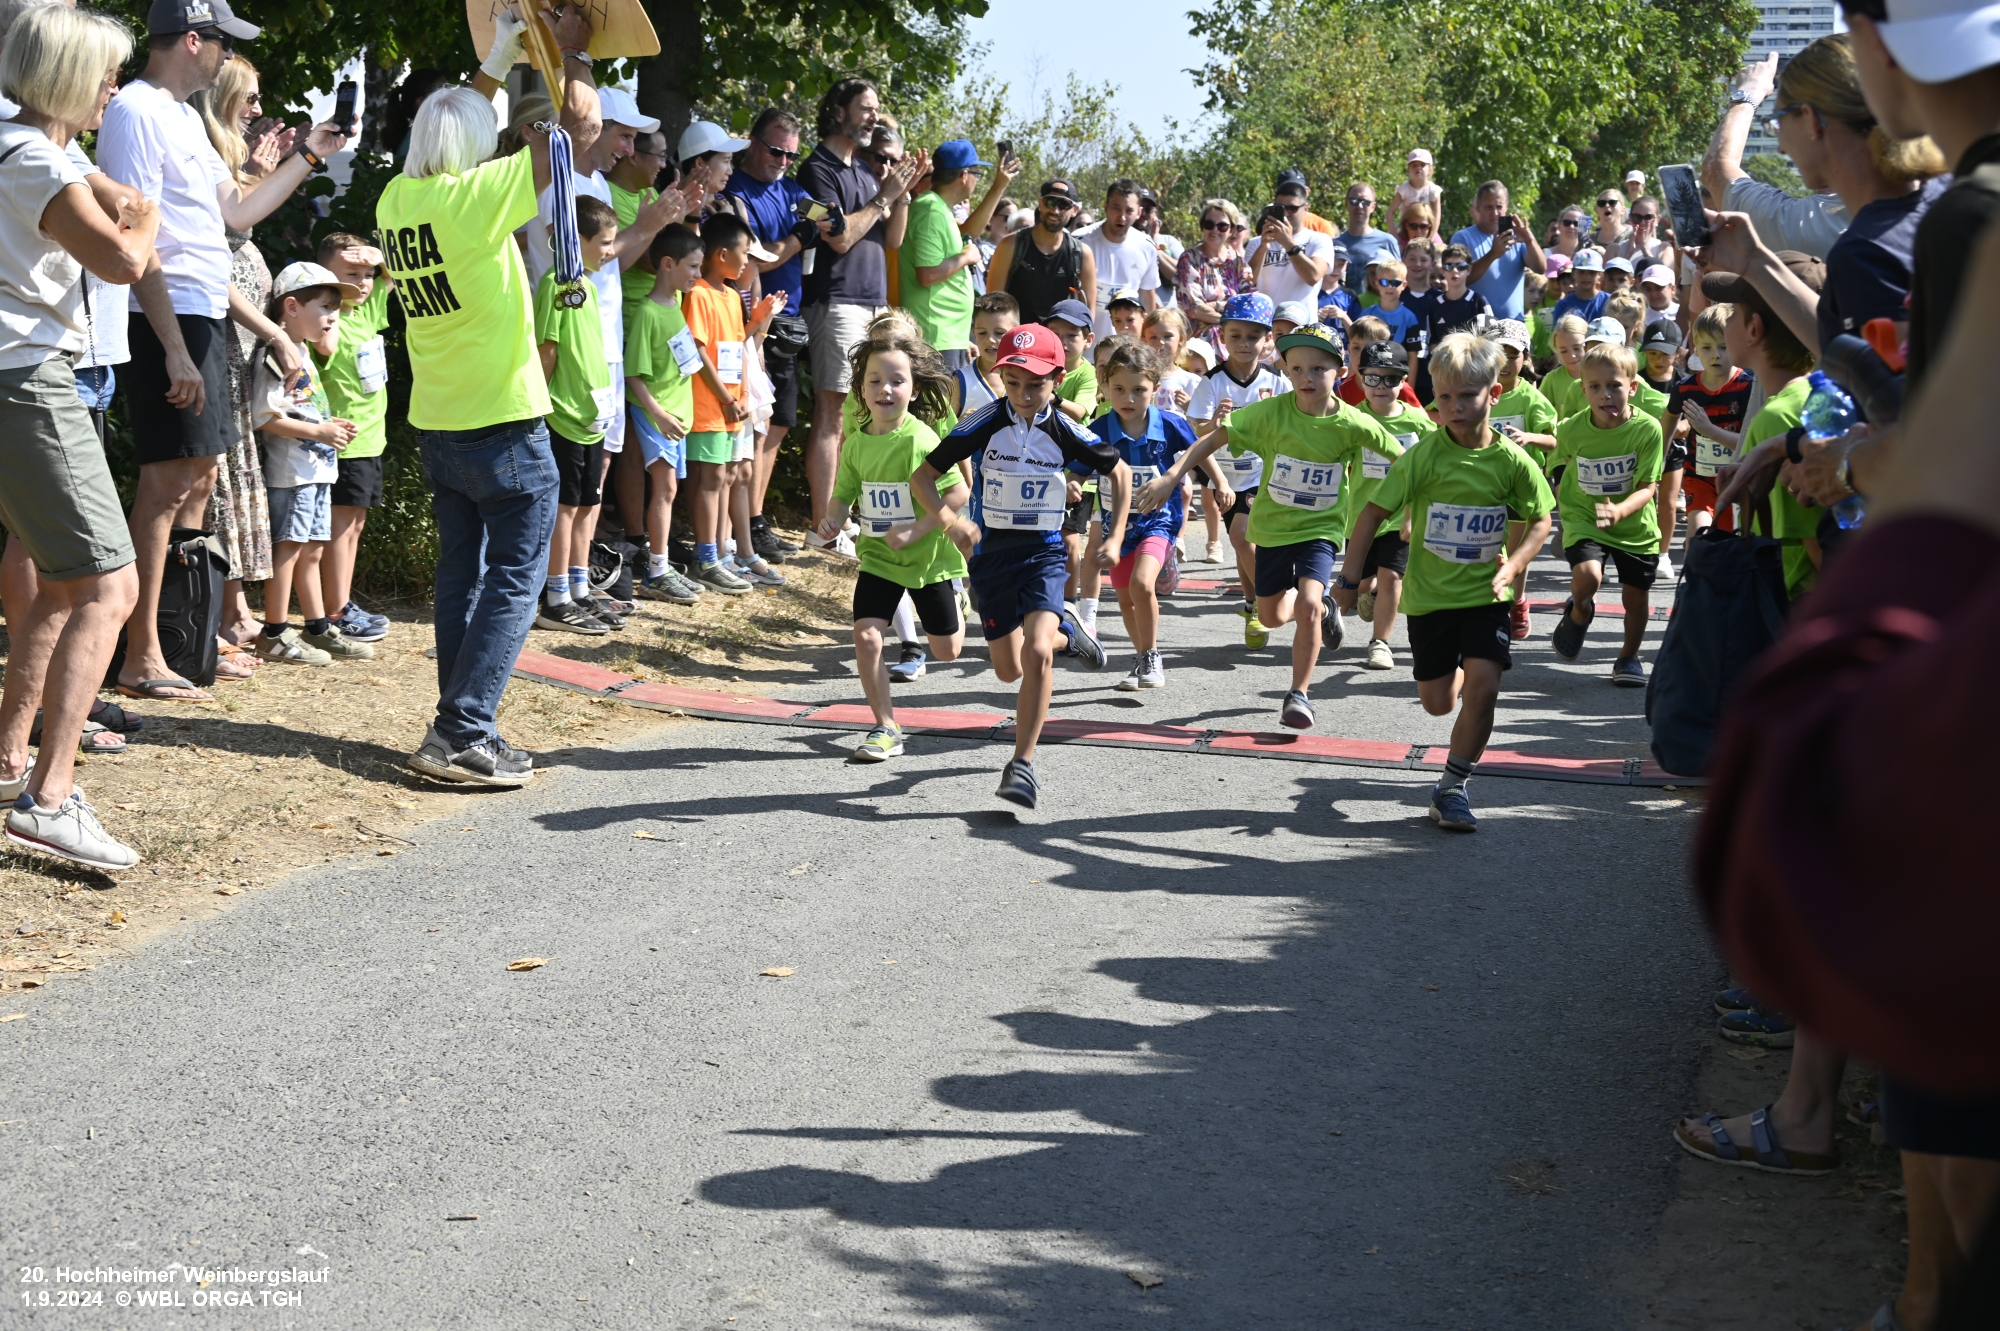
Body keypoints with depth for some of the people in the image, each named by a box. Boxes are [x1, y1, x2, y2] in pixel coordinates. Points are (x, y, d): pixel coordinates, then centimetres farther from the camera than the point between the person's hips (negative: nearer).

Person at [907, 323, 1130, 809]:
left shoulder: (1066, 432, -8)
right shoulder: (984, 424, -11)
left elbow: (1120, 472, 8)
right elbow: (923, 476, -7)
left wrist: (1116, 537, 0)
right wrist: (951, 522, -24)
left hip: (1043, 553, -1)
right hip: (992, 552, 1)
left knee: (1036, 654, -22)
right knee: (1009, 670, 11)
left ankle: (1023, 765, -14)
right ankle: (1062, 631, 44)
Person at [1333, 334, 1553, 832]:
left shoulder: (1512, 460, -8)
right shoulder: (1424, 456, -12)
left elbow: (1540, 521, 5)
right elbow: (1374, 512, -7)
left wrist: (1512, 566, -10)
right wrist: (1350, 579, -9)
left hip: (1484, 594, 0)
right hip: (1430, 594, 0)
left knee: (1483, 687, -16)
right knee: (1439, 703, 9)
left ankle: (1453, 785, 0)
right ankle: (1454, 672, 48)